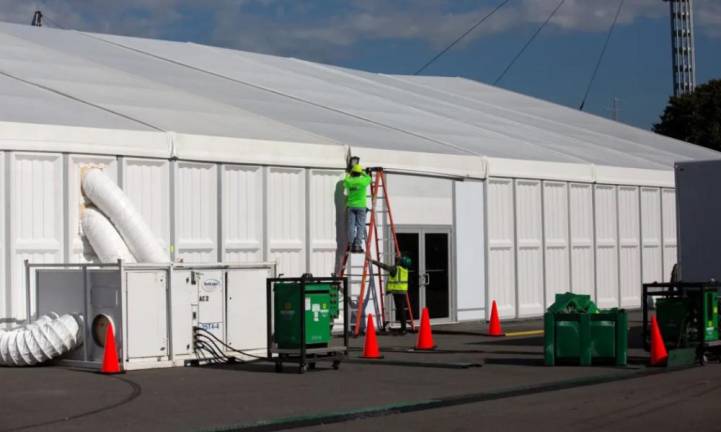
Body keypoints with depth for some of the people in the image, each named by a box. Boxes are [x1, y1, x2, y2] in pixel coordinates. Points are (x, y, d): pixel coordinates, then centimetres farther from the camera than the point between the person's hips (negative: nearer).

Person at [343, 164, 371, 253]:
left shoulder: (349, 181, -1)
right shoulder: (363, 181, -8)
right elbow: (369, 178, 15)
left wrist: (348, 174, 41)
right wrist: (363, 173, 30)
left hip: (351, 206, 3)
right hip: (361, 206, -3)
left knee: (351, 226, 5)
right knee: (360, 226, -1)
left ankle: (351, 245, 3)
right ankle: (357, 245, -8)